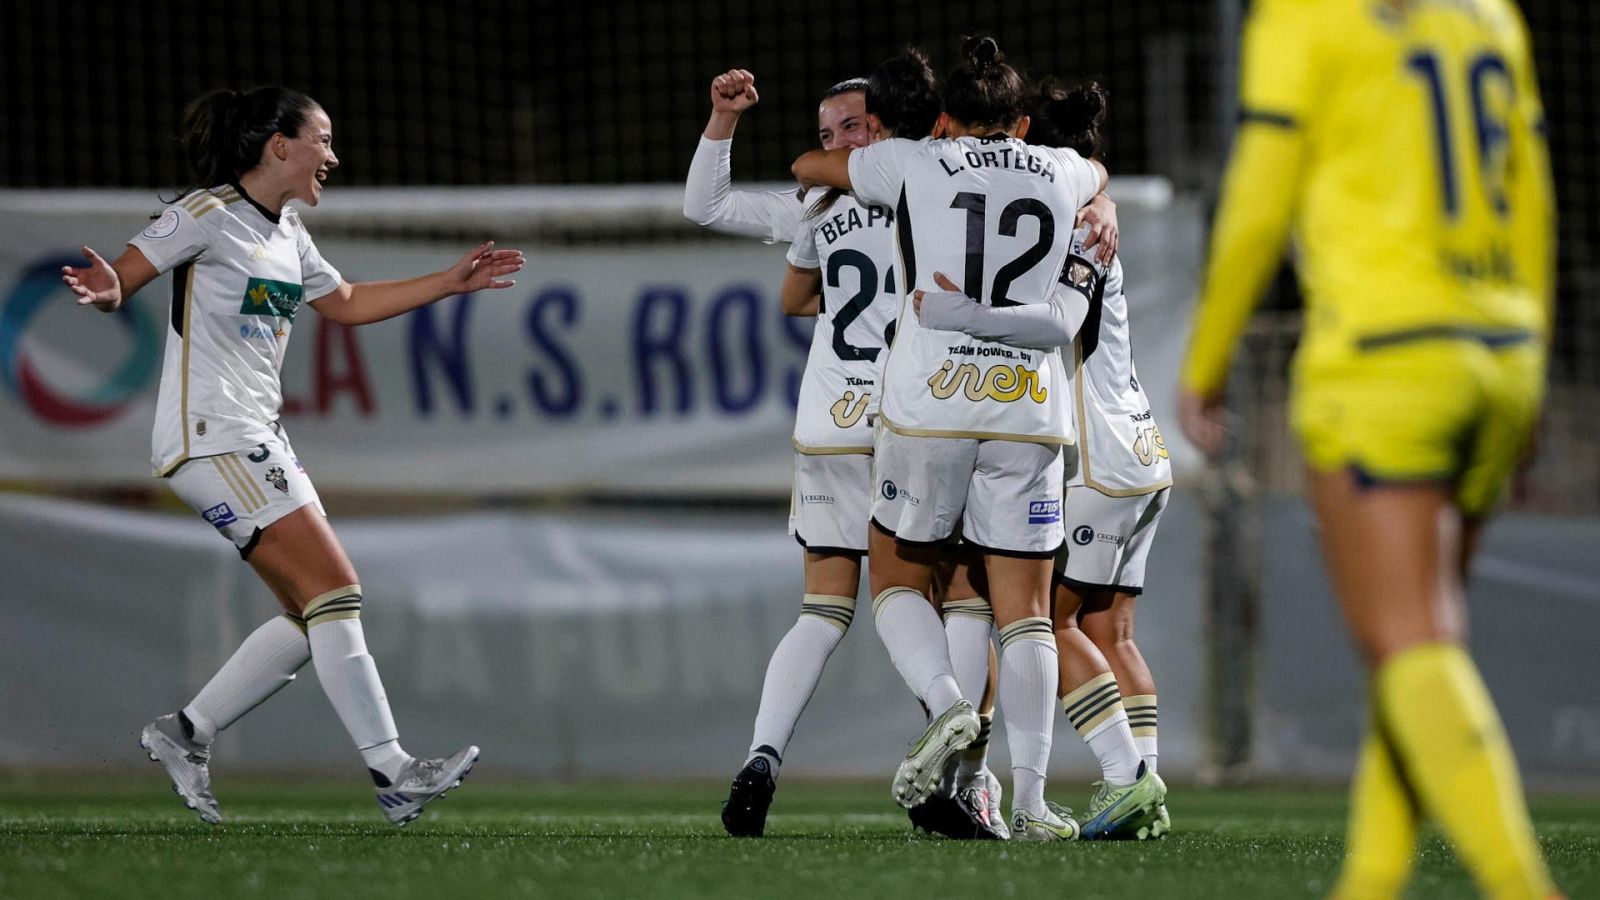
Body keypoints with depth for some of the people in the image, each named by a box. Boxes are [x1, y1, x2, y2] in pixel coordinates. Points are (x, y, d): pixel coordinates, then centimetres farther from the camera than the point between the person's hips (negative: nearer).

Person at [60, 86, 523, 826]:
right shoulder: (207, 215, -10)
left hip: (257, 440, 10)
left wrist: (451, 282, 29)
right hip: (211, 436, -10)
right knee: (335, 593, -15)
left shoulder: (286, 234, 16)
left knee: (313, 616, 6)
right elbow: (117, 283, -11)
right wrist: (107, 290, -35)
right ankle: (392, 772, -17)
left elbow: (345, 303, 31)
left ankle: (186, 735, 14)